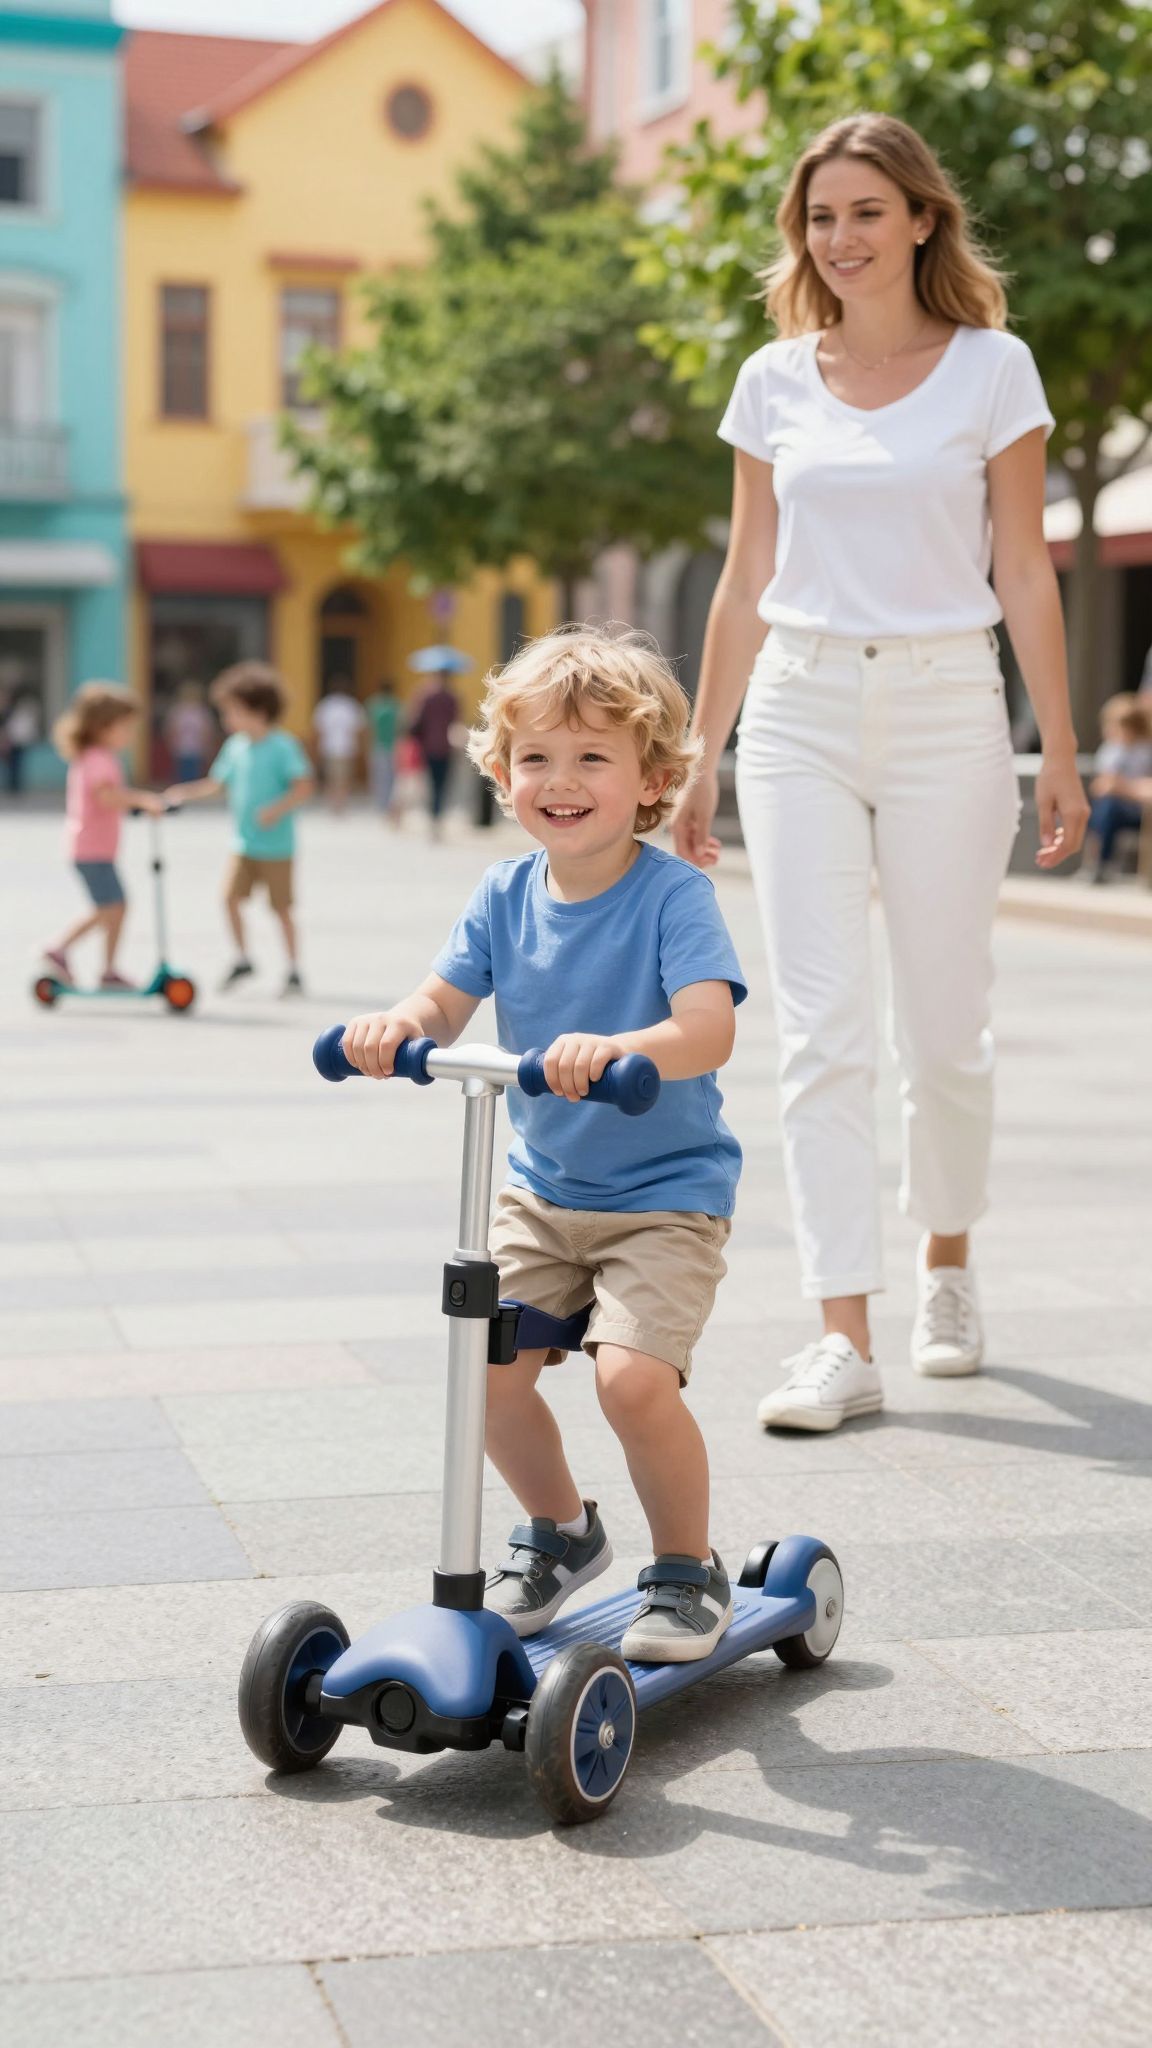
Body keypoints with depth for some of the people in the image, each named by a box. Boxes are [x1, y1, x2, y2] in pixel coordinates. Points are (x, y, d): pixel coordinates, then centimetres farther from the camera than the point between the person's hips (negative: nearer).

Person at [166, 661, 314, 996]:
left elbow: (304, 787, -16)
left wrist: (277, 808, -27)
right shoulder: (235, 746, 7)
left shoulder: (283, 746, -12)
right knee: (230, 894, -6)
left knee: (281, 906, 2)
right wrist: (186, 792, 4)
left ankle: (293, 968, 15)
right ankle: (242, 958, 10)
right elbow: (217, 783, 16)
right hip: (243, 843, 5)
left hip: (275, 845, -5)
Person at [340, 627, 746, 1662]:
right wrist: (397, 1024, -30)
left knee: (633, 1374, -21)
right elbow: (446, 999, -6)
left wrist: (615, 1046, -49)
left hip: (666, 1193, -5)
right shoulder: (506, 894, 0)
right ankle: (560, 1530, 22)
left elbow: (708, 1031, -30)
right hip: (543, 1187, 5)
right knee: (487, 1364, -7)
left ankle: (689, 1570, 5)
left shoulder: (673, 894, -16)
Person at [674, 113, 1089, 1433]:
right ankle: (843, 1338, -6)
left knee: (943, 1028, 5)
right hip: (798, 712, 2)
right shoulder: (776, 382, 8)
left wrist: (1061, 754, -2)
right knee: (820, 1029, -6)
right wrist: (699, 760, 11)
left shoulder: (992, 368, 2)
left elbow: (1025, 577, 2)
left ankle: (943, 1264, 31)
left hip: (946, 708, -2)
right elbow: (745, 583, 12)